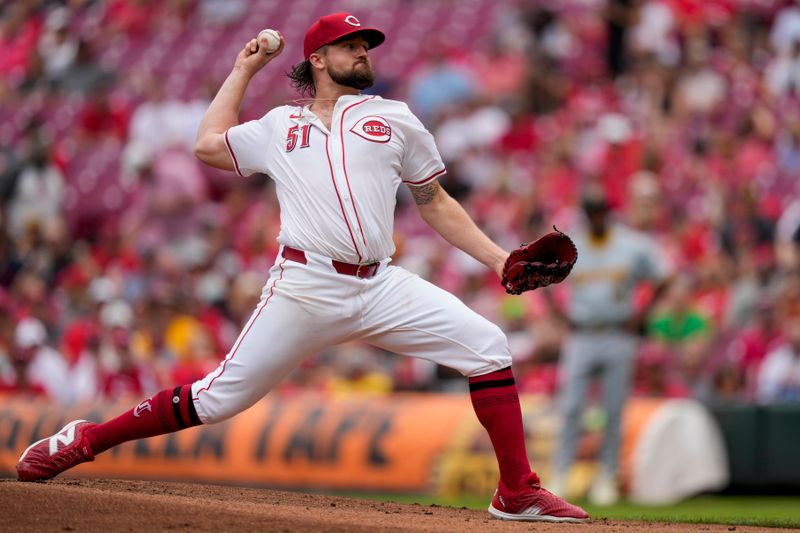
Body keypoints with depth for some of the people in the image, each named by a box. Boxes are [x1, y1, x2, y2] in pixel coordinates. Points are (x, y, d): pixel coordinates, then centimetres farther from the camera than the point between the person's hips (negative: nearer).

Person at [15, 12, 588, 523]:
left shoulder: (393, 118, 17)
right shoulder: (279, 126, 18)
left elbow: (435, 204, 19)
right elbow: (209, 144, 24)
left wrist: (497, 257, 9)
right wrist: (243, 71, 30)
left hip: (380, 287, 2)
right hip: (305, 287, -2)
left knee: (487, 346, -13)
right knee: (223, 395, -5)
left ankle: (517, 493, -7)